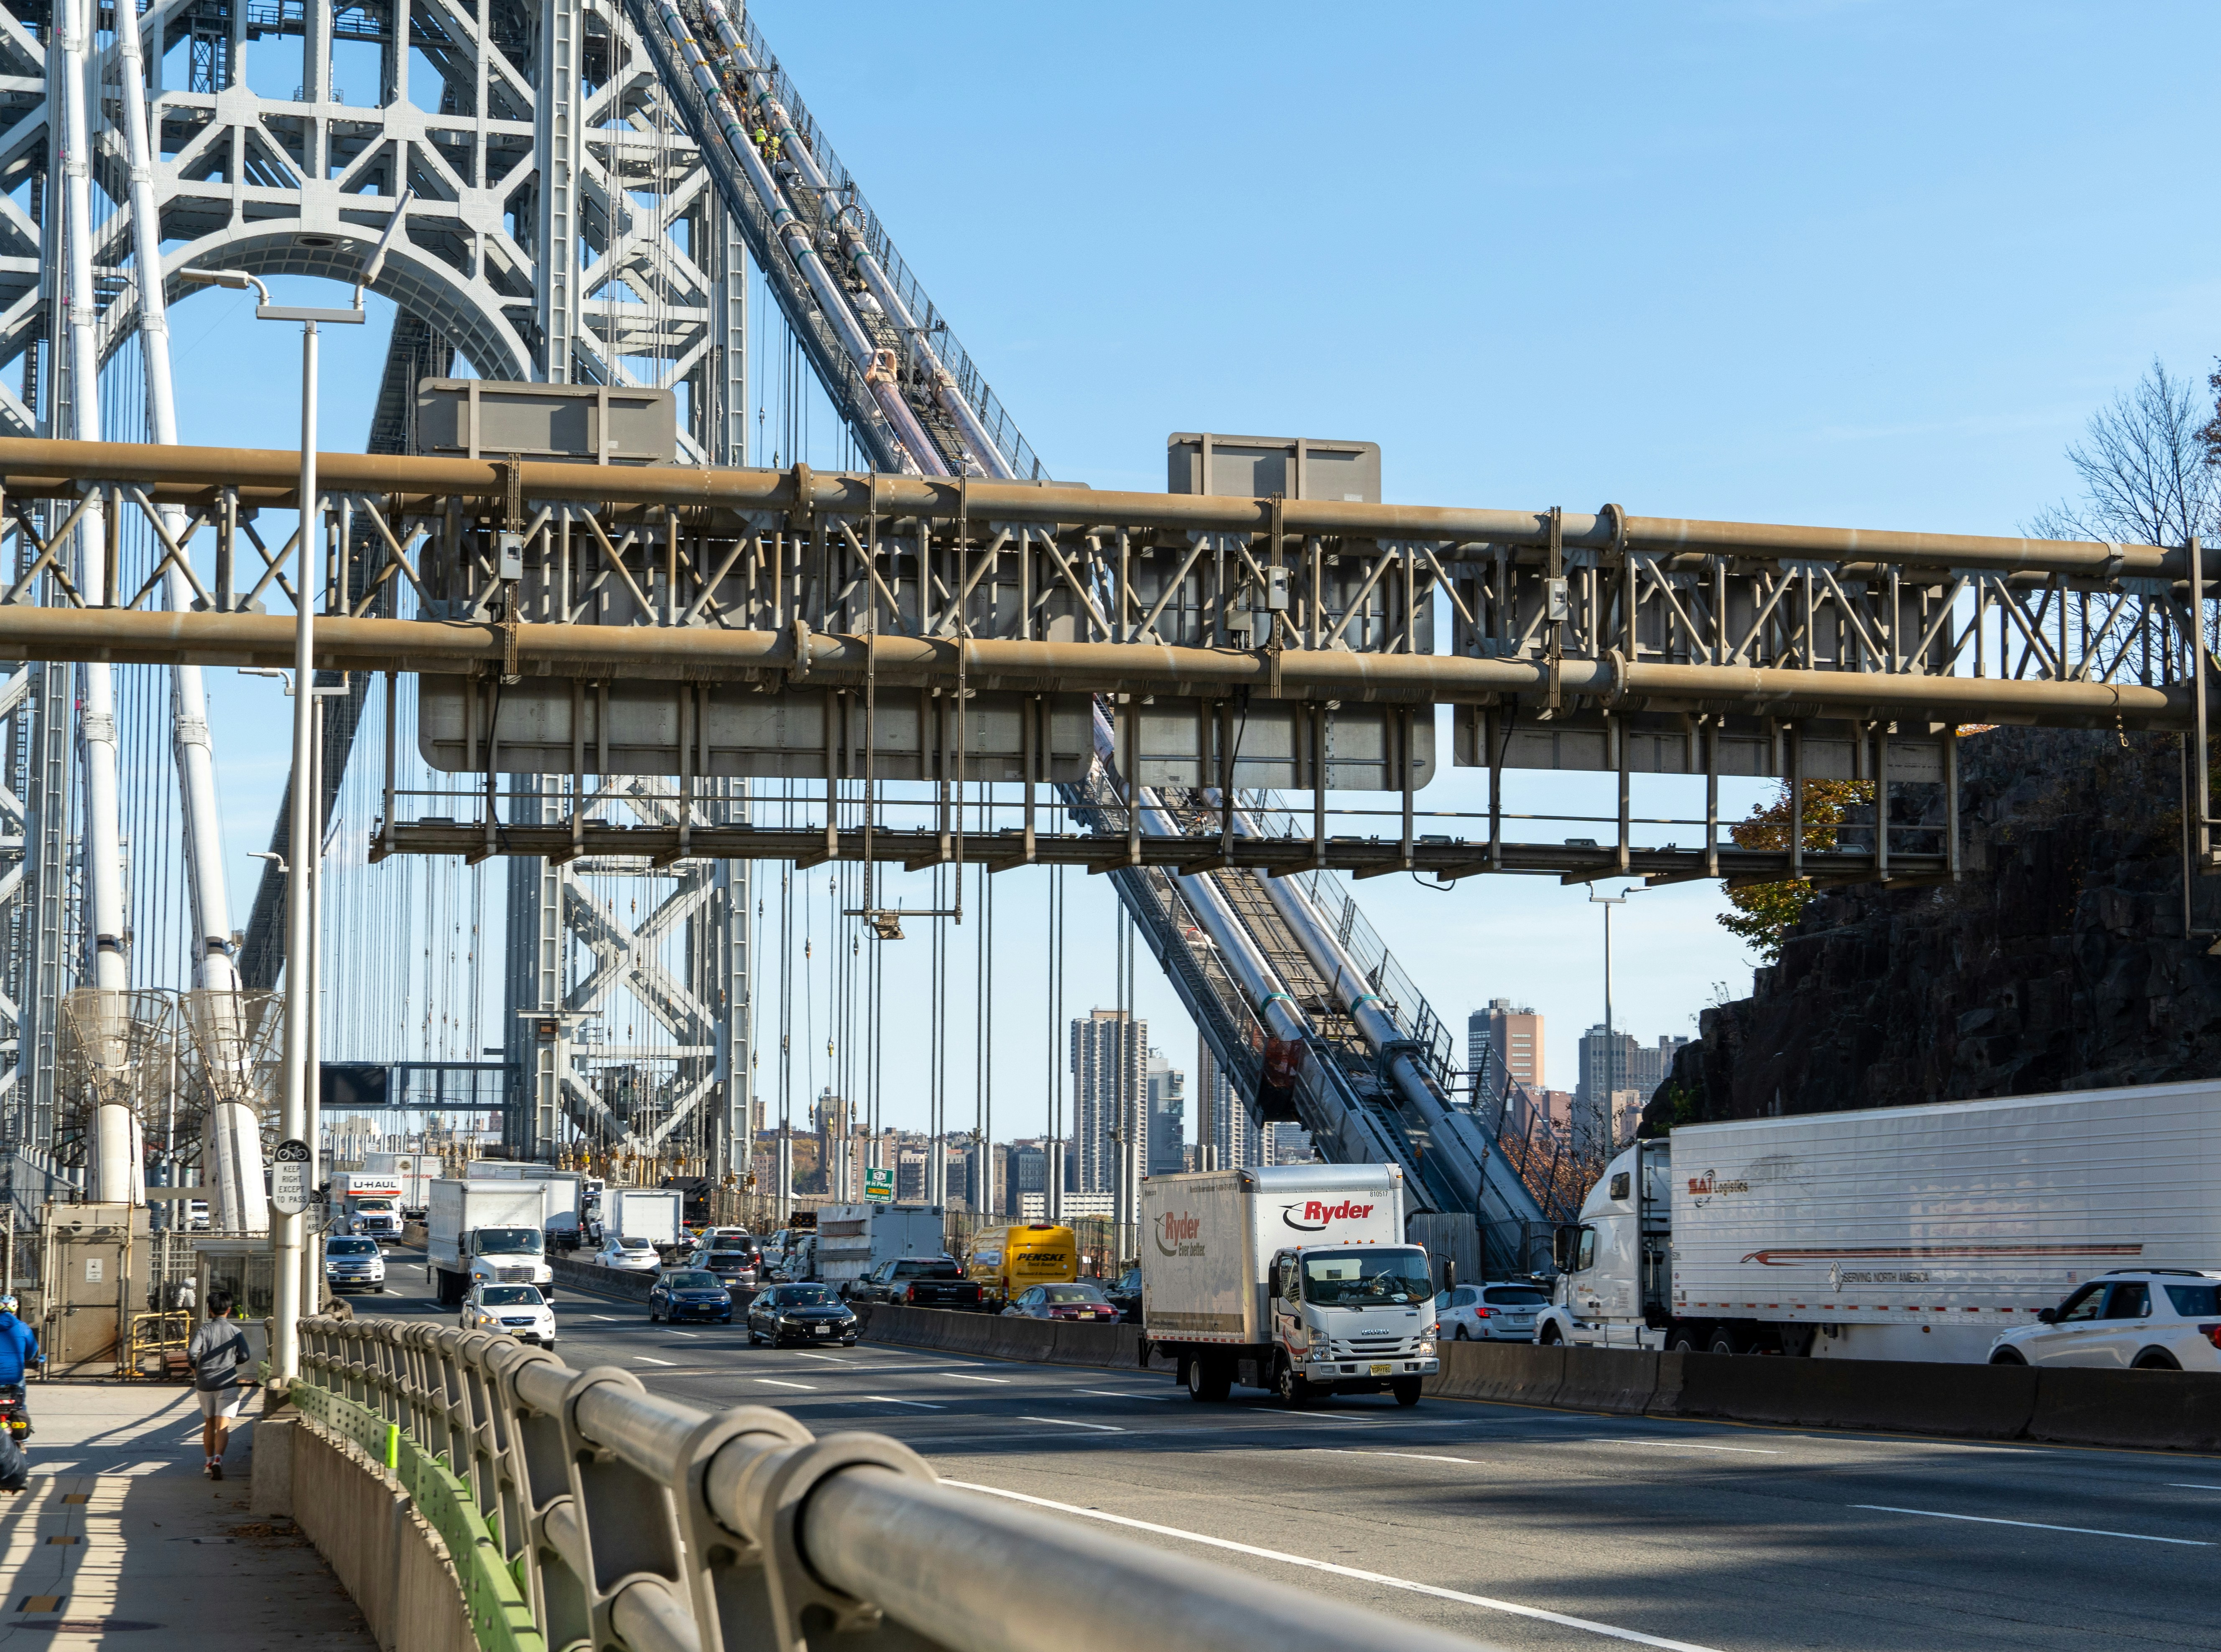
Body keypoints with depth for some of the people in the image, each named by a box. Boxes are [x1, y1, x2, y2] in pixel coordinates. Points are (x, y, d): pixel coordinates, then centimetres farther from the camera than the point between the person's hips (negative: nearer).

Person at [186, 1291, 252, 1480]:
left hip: (204, 1382, 2)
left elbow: (192, 1353, -12)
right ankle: (218, 1459, -29)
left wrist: (195, 1369, 7)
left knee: (209, 1423, 18)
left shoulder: (204, 1330, 1)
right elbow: (244, 1357, -2)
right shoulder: (236, 1332, 2)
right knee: (223, 1425, -9)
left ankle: (210, 1462, 25)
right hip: (227, 1382, -2)